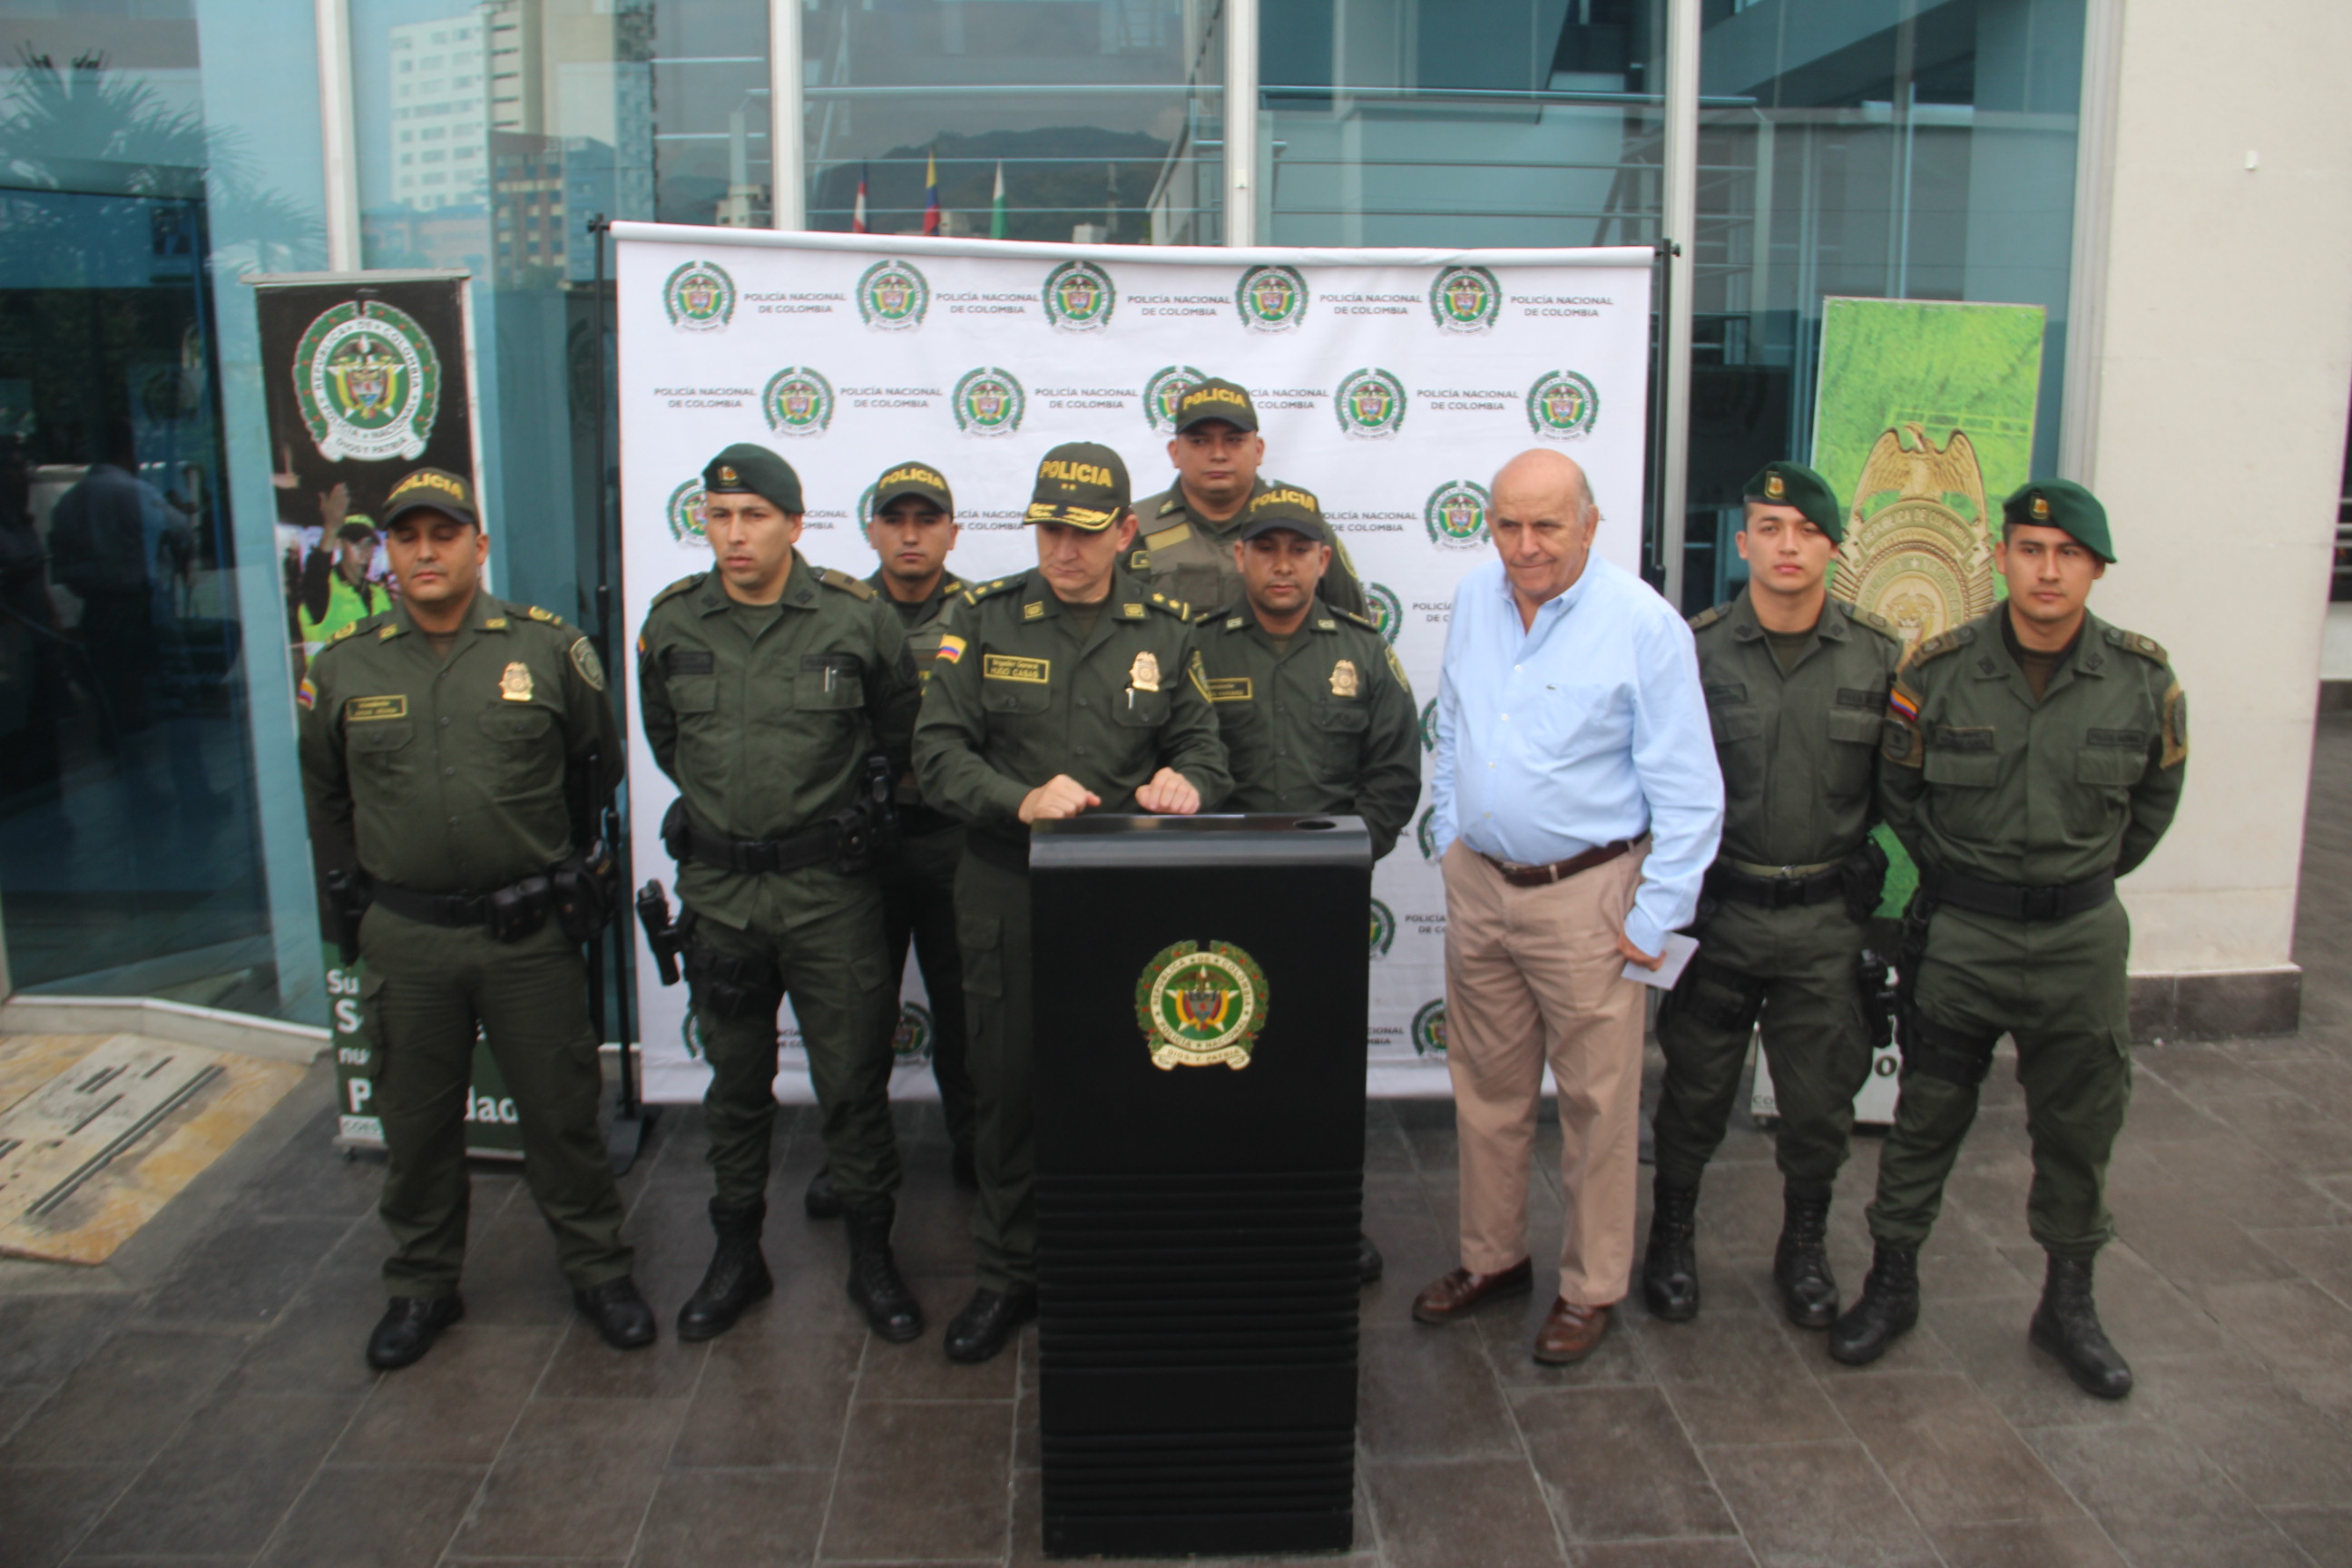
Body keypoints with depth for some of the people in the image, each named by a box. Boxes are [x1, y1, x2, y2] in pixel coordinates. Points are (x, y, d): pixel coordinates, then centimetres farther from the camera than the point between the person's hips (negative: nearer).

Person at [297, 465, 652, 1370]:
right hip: (405, 938, 2)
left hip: (530, 931, -2)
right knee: (415, 1122, 14)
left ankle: (597, 1271, 24)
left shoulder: (548, 649, -4)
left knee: (562, 1110, 7)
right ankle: (421, 1288, 31)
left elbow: (597, 762, 10)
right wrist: (374, 871, 15)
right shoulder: (343, 668, 2)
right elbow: (325, 794, 17)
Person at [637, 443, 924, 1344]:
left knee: (853, 1081, 4)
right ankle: (736, 1253, 30)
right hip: (716, 888, 3)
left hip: (829, 887, -2)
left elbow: (899, 734, 8)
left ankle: (871, 1257, 20)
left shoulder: (859, 619, -6)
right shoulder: (671, 624, 2)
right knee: (735, 1082, 15)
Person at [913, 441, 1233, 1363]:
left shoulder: (1164, 631, 5)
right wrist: (1021, 800, -22)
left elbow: (1203, 750, 7)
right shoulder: (983, 618, 1)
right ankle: (1010, 1275, 27)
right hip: (1007, 895, 0)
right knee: (1009, 1087, 9)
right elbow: (938, 751, -5)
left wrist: (1184, 783, -18)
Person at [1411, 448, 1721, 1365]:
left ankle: (1592, 1288, 22)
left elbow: (1687, 790, -11)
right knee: (1486, 1087, 16)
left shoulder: (1643, 624, -13)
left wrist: (1657, 916, -12)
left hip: (1586, 894, -5)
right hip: (1478, 885, 6)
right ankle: (1492, 1257, 33)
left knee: (1597, 1102, 4)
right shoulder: (1474, 599, 5)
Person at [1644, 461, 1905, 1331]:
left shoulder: (1881, 656, -2)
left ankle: (1804, 1245, 35)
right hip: (1716, 909, -1)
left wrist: (1840, 840, 1)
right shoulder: (1695, 648, -5)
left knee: (1821, 1100, 12)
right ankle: (1671, 1235, 33)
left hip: (1826, 917, 1)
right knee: (1695, 1089, 11)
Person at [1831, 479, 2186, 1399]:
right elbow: (1898, 790, 5)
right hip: (1959, 933, -1)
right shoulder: (1937, 670, -8)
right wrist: (1956, 876, 7)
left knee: (2080, 1129, 12)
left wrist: (2082, 880, 13)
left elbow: (2154, 803, 11)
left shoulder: (2144, 678, -5)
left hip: (2081, 936, 1)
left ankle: (2068, 1304, 30)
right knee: (1927, 1116, 9)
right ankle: (1892, 1283, 25)